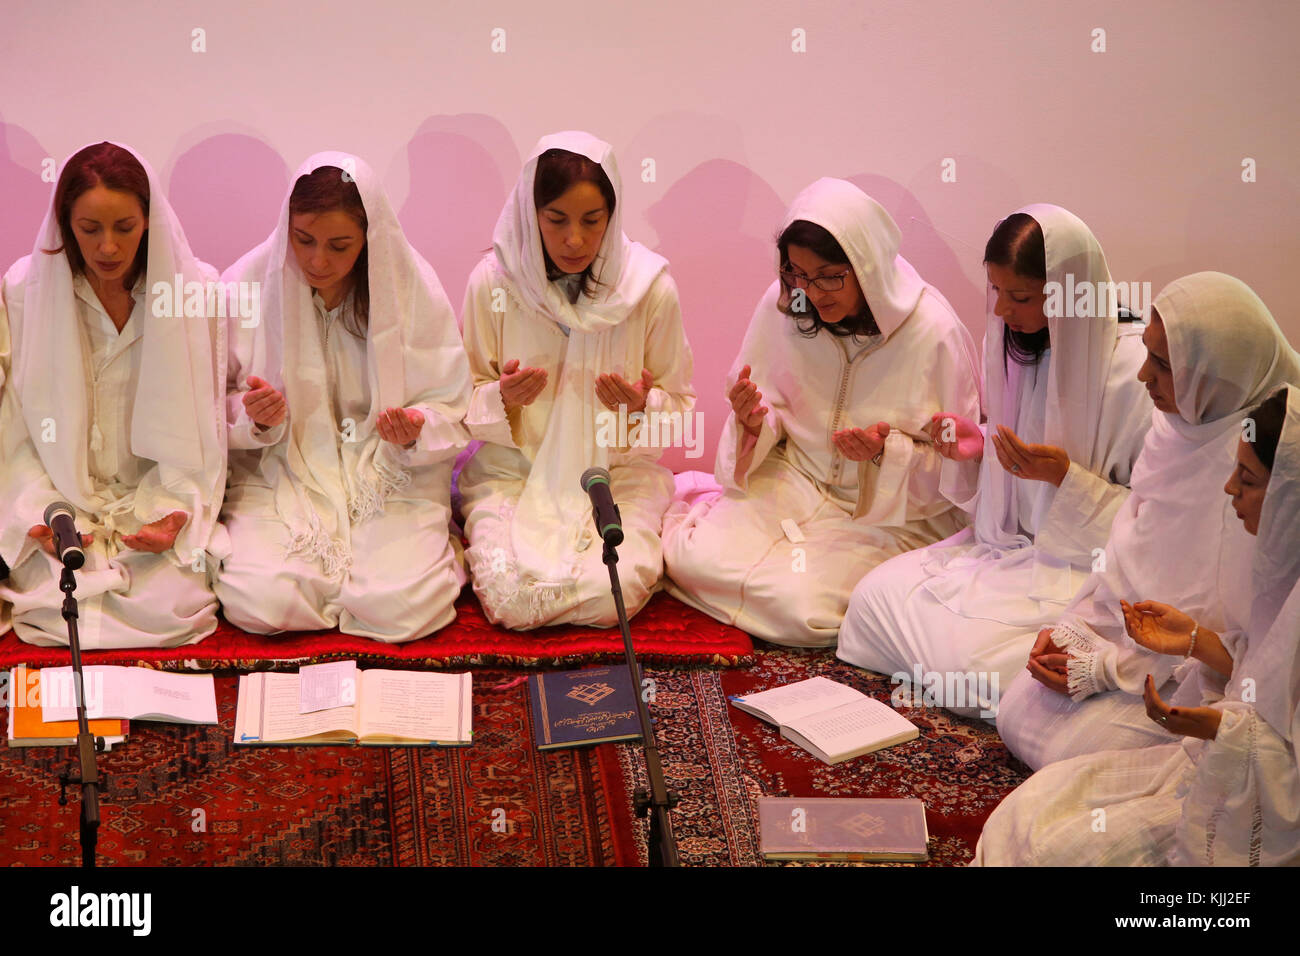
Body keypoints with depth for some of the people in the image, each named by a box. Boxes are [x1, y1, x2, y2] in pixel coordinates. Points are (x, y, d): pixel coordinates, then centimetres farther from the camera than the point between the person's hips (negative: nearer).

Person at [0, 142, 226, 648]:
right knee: (64, 607, -21)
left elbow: (203, 422, -1)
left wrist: (179, 510, -15)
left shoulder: (195, 288, -3)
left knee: (169, 608, -22)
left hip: (160, 499, 0)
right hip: (63, 498, 1)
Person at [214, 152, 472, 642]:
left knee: (400, 607, -24)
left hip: (391, 478, -1)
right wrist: (254, 419, -20)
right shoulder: (248, 284, -5)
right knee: (259, 602, -24)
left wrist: (417, 431, -23)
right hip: (279, 474, 1)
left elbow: (451, 410, -1)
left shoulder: (413, 287, -6)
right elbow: (218, 411, 2)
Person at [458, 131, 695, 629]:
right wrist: (503, 398, -21)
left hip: (617, 473, 0)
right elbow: (467, 405, 2)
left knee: (612, 595, -26)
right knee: (512, 600, -23)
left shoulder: (650, 286, -7)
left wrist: (642, 405, -20)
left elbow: (680, 405, 3)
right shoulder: (492, 282, -7)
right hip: (514, 472, 0)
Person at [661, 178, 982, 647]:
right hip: (792, 480, 2)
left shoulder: (933, 332, -17)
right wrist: (754, 422, -18)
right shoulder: (783, 304, -8)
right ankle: (706, 503, 16)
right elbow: (773, 411, 6)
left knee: (803, 609, -25)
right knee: (694, 559, -21)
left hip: (894, 512, -2)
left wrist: (889, 451, -26)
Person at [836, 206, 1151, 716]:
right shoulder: (1019, 347, 4)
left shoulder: (1134, 369, -18)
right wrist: (980, 445, -4)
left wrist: (1067, 477, -25)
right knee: (875, 596, -9)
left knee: (958, 653, -25)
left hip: (1084, 568, -7)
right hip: (1009, 542, 7)